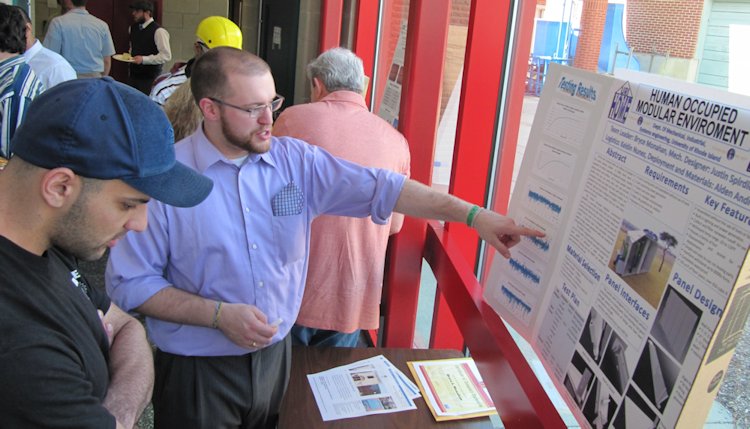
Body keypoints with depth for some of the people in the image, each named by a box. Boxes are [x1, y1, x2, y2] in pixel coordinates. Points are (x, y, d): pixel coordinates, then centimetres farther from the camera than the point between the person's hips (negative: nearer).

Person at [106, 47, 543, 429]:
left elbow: (380, 188, -10)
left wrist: (474, 214, -16)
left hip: (277, 356, 3)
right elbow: (129, 282, -12)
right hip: (197, 371, -3)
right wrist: (219, 315, -21)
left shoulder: (296, 160, -5)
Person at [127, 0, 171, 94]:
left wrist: (144, 59, -22)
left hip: (150, 77, -7)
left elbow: (166, 56, -17)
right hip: (133, 74, 7)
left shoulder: (158, 31, -12)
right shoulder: (132, 28, 11)